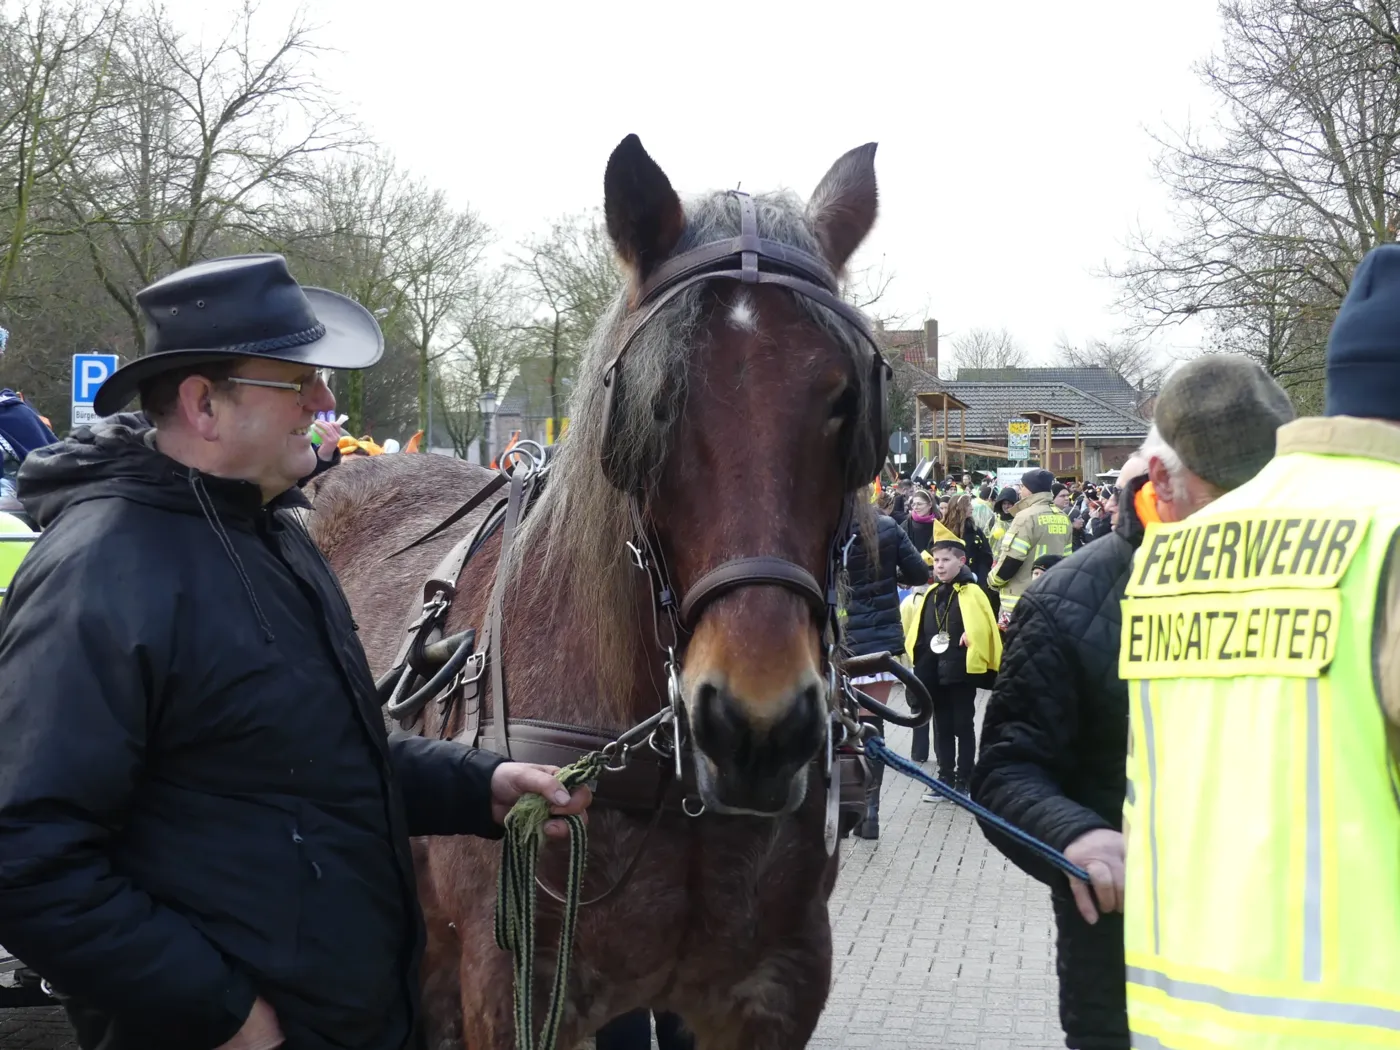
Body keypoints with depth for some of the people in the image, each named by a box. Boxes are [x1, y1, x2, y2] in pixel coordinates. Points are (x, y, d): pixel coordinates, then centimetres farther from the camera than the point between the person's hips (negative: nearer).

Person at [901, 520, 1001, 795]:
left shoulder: (972, 593, -10)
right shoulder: (929, 595, 9)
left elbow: (984, 628, -15)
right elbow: (918, 633, 15)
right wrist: (921, 665, 10)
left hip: (962, 671, -6)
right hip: (934, 672, 6)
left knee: (962, 726, 4)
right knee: (941, 727, 13)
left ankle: (963, 780, 12)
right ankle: (945, 777, 22)